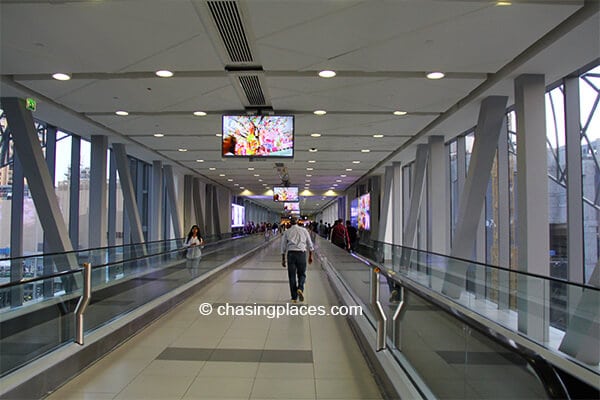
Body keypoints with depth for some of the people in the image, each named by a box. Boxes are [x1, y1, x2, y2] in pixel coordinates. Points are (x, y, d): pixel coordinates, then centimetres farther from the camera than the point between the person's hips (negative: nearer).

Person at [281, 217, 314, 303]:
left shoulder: (287, 232, 6)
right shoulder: (304, 231, 7)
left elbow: (283, 246, 6)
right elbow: (310, 245, 10)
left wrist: (283, 259, 12)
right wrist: (310, 256, 20)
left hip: (291, 254, 0)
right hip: (302, 254, 0)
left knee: (292, 276, 8)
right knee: (302, 274, 14)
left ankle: (294, 297, 11)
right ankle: (300, 289, -14)